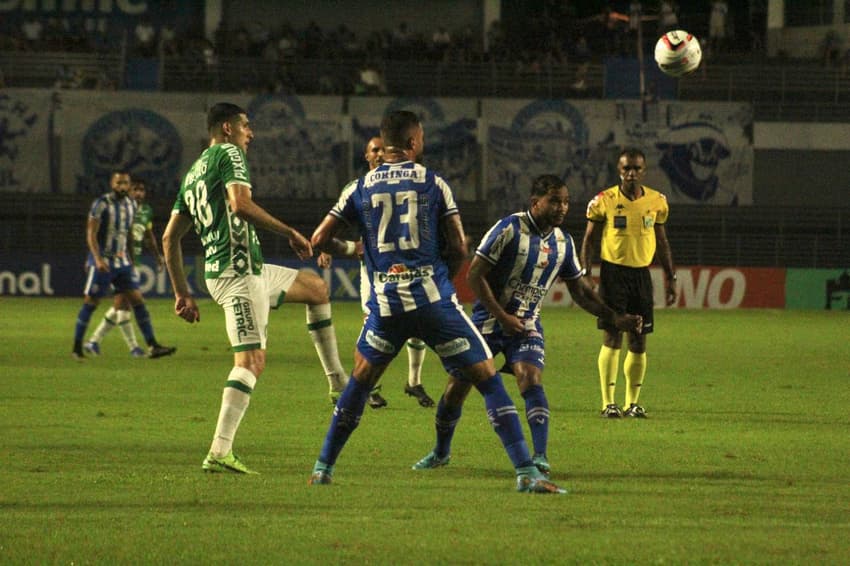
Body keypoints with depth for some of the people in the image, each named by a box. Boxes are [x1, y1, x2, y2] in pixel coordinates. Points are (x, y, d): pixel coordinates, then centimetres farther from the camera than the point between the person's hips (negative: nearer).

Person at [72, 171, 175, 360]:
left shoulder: (131, 204, 9)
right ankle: (77, 348, 9)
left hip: (123, 262, 6)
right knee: (90, 303, -1)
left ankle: (152, 346, -5)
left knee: (137, 300, -2)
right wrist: (98, 259, -26)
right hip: (102, 264, -6)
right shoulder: (101, 204, -11)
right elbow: (91, 234, -15)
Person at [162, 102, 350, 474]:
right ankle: (219, 453, -24)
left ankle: (339, 384, 26)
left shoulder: (192, 174, 22)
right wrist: (290, 232, -16)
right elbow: (241, 204, -22)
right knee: (251, 361, -16)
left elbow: (170, 238, 20)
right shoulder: (229, 154, -4)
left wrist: (182, 293, 20)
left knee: (316, 287, 25)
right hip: (238, 272, -10)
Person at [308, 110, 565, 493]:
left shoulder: (359, 189, 7)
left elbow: (320, 239, 8)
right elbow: (459, 250, 1)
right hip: (434, 300, -3)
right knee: (488, 380, 1)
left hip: (384, 304, 3)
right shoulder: (434, 184, 2)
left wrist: (348, 249, 30)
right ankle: (526, 472, -8)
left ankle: (323, 469, 25)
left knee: (359, 383, 24)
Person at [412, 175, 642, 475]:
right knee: (456, 389, 2)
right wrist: (503, 317, -18)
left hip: (526, 325, 3)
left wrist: (614, 318, 5)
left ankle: (540, 456, -27)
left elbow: (580, 291, 14)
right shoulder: (509, 229, -15)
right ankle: (441, 452, 26)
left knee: (532, 382, -23)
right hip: (487, 321, -3)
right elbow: (475, 275, -15)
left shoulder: (563, 242, 4)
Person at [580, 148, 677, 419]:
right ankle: (608, 402, -4)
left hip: (641, 274, 4)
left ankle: (632, 402, 14)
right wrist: (585, 274, -8)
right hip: (613, 272, -4)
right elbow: (589, 239, 1)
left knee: (639, 340, 5)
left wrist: (670, 278, 14)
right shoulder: (604, 201, -4)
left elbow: (662, 241, 15)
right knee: (612, 338, -7)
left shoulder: (657, 201, 6)